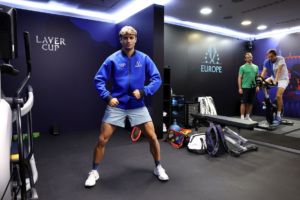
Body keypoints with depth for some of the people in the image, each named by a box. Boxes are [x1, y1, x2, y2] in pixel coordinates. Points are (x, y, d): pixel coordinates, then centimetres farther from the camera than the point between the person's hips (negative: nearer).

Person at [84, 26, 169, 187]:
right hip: (116, 106, -1)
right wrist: (108, 97, -16)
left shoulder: (144, 59, 0)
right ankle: (94, 172, 23)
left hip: (138, 106, 1)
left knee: (152, 137, 2)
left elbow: (157, 79, -1)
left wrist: (143, 91, -15)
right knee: (102, 140, 1)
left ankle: (158, 167, 26)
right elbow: (99, 80, -2)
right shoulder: (112, 59, -3)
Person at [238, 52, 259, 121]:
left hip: (253, 87, 5)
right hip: (245, 87, -5)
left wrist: (257, 86, 5)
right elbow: (239, 78, -5)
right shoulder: (242, 67, -2)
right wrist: (240, 88, -12)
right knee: (244, 103, -4)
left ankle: (247, 116, 19)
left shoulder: (256, 67, 12)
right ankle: (242, 117, 1)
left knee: (250, 103, 9)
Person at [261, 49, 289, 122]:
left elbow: (279, 70, -32)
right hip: (273, 77, 6)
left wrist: (276, 80, -43)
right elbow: (264, 72, -18)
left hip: (283, 78, -6)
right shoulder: (267, 62, -9)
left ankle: (278, 115, -13)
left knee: (278, 95, -21)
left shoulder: (280, 59, -21)